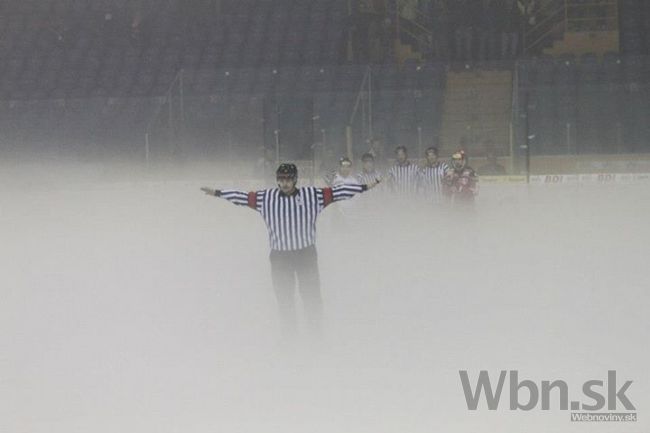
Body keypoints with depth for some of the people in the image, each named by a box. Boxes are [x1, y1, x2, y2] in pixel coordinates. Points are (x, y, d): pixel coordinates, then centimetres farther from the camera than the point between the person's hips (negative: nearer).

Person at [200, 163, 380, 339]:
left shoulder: (312, 195, -6)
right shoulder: (266, 198, -2)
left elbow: (335, 193, -5)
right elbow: (243, 197, 3)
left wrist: (365, 187, -7)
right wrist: (216, 193, 3)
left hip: (306, 252, -1)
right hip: (279, 255, 1)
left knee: (312, 296, 6)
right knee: (284, 297, 9)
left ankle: (316, 335, 21)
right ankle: (289, 335, 21)